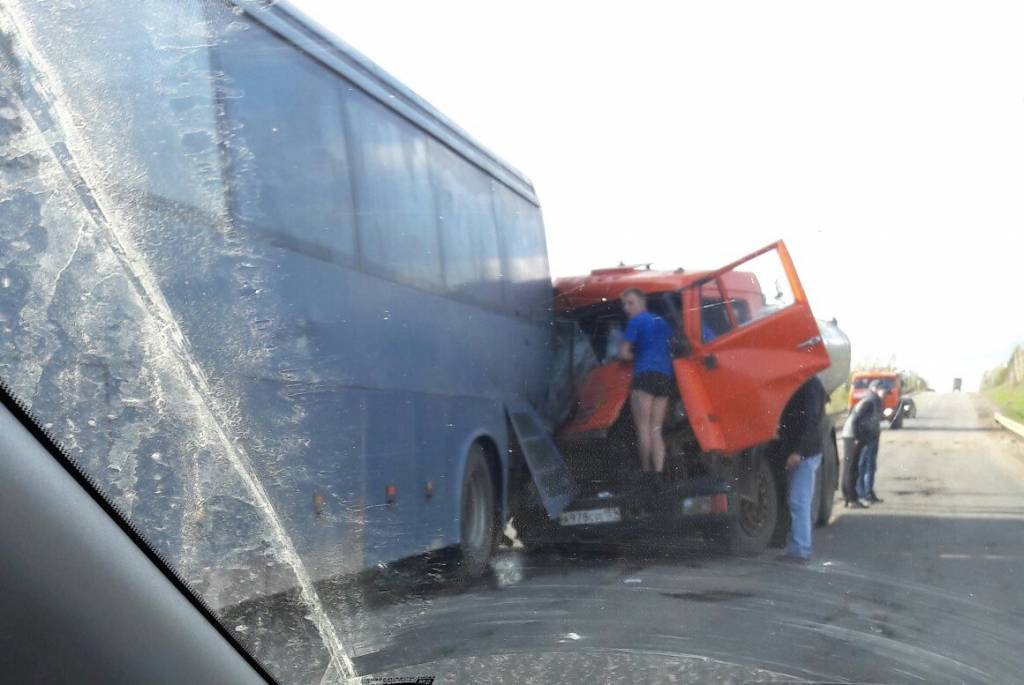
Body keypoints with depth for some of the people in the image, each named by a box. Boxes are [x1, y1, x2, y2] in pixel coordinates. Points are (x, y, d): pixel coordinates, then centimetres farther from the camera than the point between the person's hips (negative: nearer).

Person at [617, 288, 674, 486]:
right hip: (665, 377, 7)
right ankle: (658, 474, -5)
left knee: (643, 427, -5)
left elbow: (623, 353, 0)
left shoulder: (637, 321, 2)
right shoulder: (661, 321, 23)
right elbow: (672, 348, 31)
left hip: (645, 375, -7)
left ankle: (647, 472, -9)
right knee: (656, 430, 5)